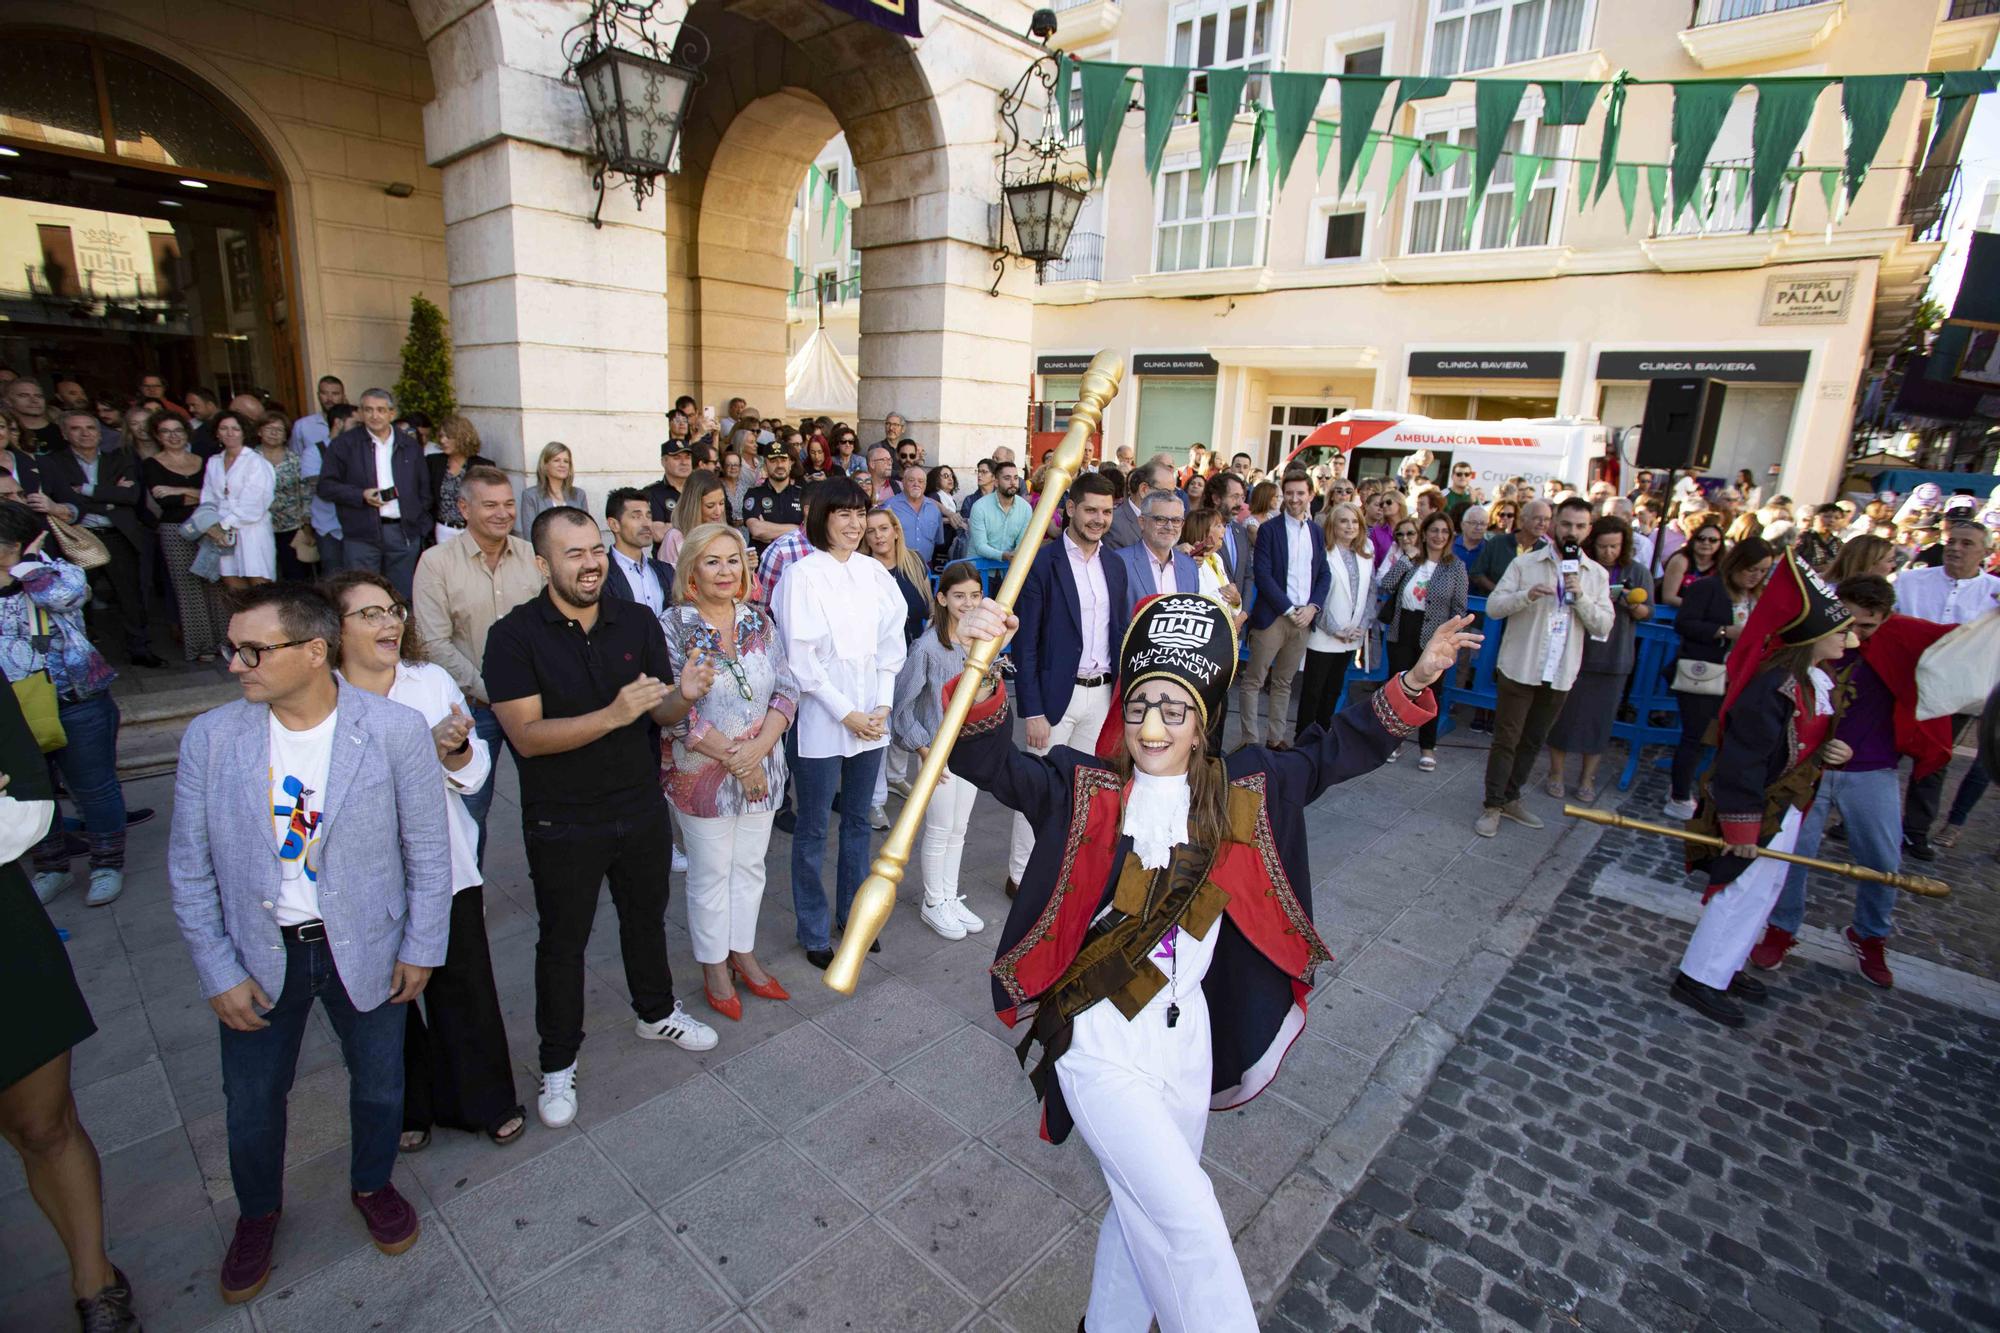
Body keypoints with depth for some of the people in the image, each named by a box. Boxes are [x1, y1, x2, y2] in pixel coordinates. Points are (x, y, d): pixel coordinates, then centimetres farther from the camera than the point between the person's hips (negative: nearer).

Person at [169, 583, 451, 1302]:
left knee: (378, 1084, 17)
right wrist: (219, 973, -4)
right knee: (252, 1099, 19)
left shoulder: (396, 729, -17)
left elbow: (427, 850, -8)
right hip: (259, 953, 2)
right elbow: (191, 871, -1)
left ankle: (372, 1185, 47)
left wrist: (420, 947, -5)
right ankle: (258, 1211, 49)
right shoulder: (210, 737, -10)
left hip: (364, 946, -1)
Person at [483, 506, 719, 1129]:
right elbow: (527, 735, -22)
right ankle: (558, 1062, 35)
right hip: (563, 824, -3)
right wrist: (613, 715, -34)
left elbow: (661, 714, -1)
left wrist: (682, 696, -24)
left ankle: (656, 1012, 48)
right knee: (563, 941, 14)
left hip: (642, 810, 4)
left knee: (646, 916, 23)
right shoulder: (514, 635, -15)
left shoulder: (638, 622, -5)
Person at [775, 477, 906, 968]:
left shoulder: (874, 572, 5)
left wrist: (883, 705, -2)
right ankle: (814, 931, 23)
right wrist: (845, 713, -12)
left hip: (871, 716, 5)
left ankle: (852, 914, 33)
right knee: (813, 830, 8)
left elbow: (891, 642, 7)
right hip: (822, 719, -5)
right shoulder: (802, 576, -10)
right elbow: (802, 658, -12)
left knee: (858, 820, 17)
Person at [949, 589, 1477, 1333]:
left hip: (1187, 1037, 5)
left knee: (1151, 1213, 23)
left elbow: (1336, 750, 3)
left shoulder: (1239, 791, 0)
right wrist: (981, 673, -44)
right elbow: (992, 763, -25)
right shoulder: (1085, 788, -11)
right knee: (1189, 1221, -8)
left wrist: (1416, 682, -9)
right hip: (1100, 1043, -4)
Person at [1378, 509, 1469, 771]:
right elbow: (1385, 587, -7)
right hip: (1401, 633, 2)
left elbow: (1459, 607, -1)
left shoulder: (1455, 566, -1)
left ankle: (1427, 747, 21)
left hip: (1433, 638, -2)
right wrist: (1404, 560, -13)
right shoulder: (1409, 560, 5)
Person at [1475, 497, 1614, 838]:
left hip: (1560, 674, 4)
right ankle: (1491, 806, 10)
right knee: (1506, 740, 0)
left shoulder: (1597, 574, 5)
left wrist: (1580, 596, -16)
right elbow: (1493, 606, -9)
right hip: (1519, 668, -3)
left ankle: (1510, 799, 29)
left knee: (1533, 741, 15)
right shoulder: (1525, 562, -3)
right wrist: (1527, 595, -26)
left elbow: (1603, 625, -2)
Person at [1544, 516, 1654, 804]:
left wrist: (1633, 605, -15)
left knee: (1600, 718, 7)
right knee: (1564, 713, 4)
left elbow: (1647, 612, 6)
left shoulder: (1637, 572, 3)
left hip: (1613, 658, 2)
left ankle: (1587, 778, 20)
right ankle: (1557, 773, 17)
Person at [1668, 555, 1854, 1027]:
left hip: (1786, 807, 10)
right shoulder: (1774, 687, -26)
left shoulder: (1821, 679, 4)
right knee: (1745, 890, -3)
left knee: (1764, 889, 19)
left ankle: (1723, 968, 33)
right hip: (1761, 809, -10)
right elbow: (1742, 760, -26)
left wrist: (1836, 752, -3)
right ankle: (1699, 979, 9)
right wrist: (1740, 825, -24)